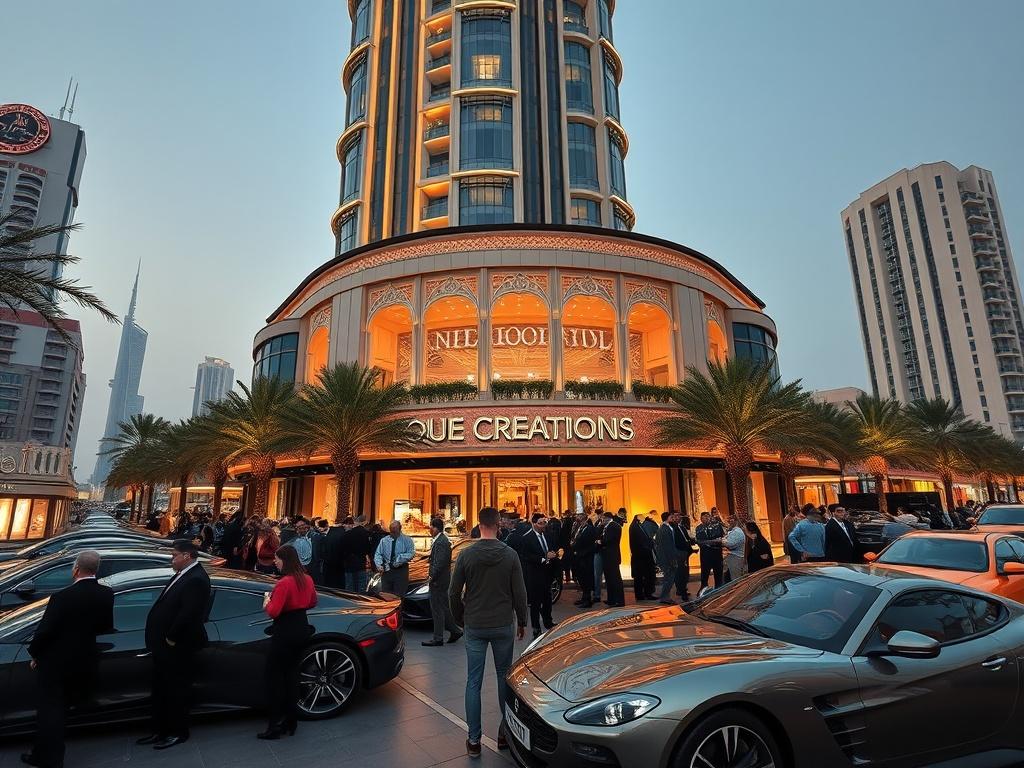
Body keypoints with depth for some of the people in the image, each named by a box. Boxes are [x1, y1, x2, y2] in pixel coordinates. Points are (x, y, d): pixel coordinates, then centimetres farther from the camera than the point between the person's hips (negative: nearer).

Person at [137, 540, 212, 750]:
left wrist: (171, 638, -18)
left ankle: (178, 733, 22)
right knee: (161, 689, 19)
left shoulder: (196, 579, -24)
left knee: (176, 691, 7)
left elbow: (188, 614, -27)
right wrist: (161, 639, 8)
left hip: (177, 647, -9)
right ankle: (160, 730, 34)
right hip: (166, 645, 9)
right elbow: (166, 607, 13)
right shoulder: (182, 574, 8)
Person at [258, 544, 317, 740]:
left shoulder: (284, 583, -21)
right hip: (301, 627, 8)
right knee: (291, 672, 16)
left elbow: (273, 612, -19)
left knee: (273, 675, 5)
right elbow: (312, 602, 16)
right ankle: (290, 720, 23)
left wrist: (267, 599, -2)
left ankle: (275, 725, 9)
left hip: (286, 632, -8)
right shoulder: (307, 579, 3)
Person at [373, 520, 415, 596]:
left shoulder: (407, 540, 3)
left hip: (401, 571, -2)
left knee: (399, 595, 0)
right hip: (386, 570, 2)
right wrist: (379, 565, -14)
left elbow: (411, 553, -9)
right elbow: (377, 554, 4)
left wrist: (400, 558, -23)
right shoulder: (384, 540, 10)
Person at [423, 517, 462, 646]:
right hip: (441, 580, 10)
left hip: (438, 581, -10)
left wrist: (432, 577, -17)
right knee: (444, 608, 17)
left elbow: (440, 563, -24)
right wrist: (431, 571, 14)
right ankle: (455, 631, 25)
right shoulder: (441, 540, 12)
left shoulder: (440, 542, -21)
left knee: (437, 610, 0)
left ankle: (438, 638, 10)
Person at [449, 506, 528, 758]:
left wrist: (460, 620, 13)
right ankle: (505, 733, 23)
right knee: (504, 678, 15)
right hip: (503, 626, 0)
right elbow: (519, 593, -5)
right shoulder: (510, 555, -9)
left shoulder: (467, 555, -8)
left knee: (474, 682, 8)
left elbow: (454, 593, -3)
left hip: (474, 627, 0)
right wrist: (522, 622, 8)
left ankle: (474, 740, 13)